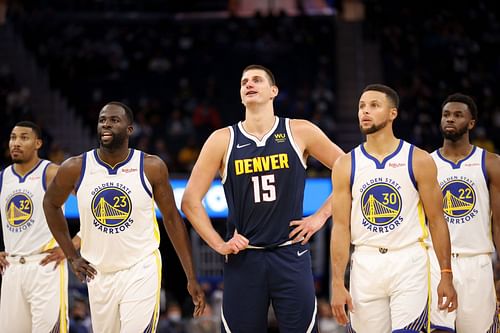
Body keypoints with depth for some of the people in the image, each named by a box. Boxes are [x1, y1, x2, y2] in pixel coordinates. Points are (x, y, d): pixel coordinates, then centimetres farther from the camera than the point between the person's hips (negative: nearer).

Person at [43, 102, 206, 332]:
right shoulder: (75, 169, -4)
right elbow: (51, 204, 15)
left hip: (141, 271, -3)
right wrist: (72, 256, 8)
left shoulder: (151, 168, -7)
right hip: (99, 275, 3)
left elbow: (172, 219, 1)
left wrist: (191, 278, -2)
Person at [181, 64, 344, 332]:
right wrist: (218, 245, -2)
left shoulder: (300, 132, 1)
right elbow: (191, 200, 5)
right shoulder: (222, 141, 2)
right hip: (242, 258, 1)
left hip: (291, 256, -1)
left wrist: (321, 216, 1)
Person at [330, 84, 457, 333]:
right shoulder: (345, 166, 5)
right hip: (365, 265, 2)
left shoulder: (419, 160, 0)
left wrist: (446, 275, -3)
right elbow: (341, 227, 4)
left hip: (409, 263, -2)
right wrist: (337, 284, -3)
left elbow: (436, 220, 2)